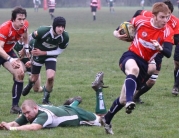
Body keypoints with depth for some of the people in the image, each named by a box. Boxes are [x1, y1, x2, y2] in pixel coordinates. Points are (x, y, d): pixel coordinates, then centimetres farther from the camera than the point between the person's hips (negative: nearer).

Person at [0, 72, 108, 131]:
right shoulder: (28, 112, -25)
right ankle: (75, 101, 58)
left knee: (101, 118, 18)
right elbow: (16, 123, -24)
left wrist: (12, 128, -66)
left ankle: (98, 89, 27)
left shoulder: (44, 115, -46)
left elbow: (34, 127, -63)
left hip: (77, 115, -5)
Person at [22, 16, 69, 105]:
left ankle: (46, 99, 7)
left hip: (51, 55, 1)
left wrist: (43, 53, -20)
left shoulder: (65, 37, -27)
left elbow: (59, 51, -12)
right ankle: (30, 84, 55)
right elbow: (31, 38, -15)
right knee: (34, 78, 13)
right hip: (38, 54, -1)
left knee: (51, 77, -20)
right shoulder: (43, 31, -35)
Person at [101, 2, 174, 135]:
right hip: (130, 56, -2)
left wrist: (160, 48, -43)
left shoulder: (168, 32, -12)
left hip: (144, 64, 2)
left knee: (123, 99, 10)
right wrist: (117, 32, -6)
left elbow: (168, 53, -22)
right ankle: (129, 102, -57)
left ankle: (107, 120, 33)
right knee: (133, 68, -42)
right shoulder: (141, 21, -11)